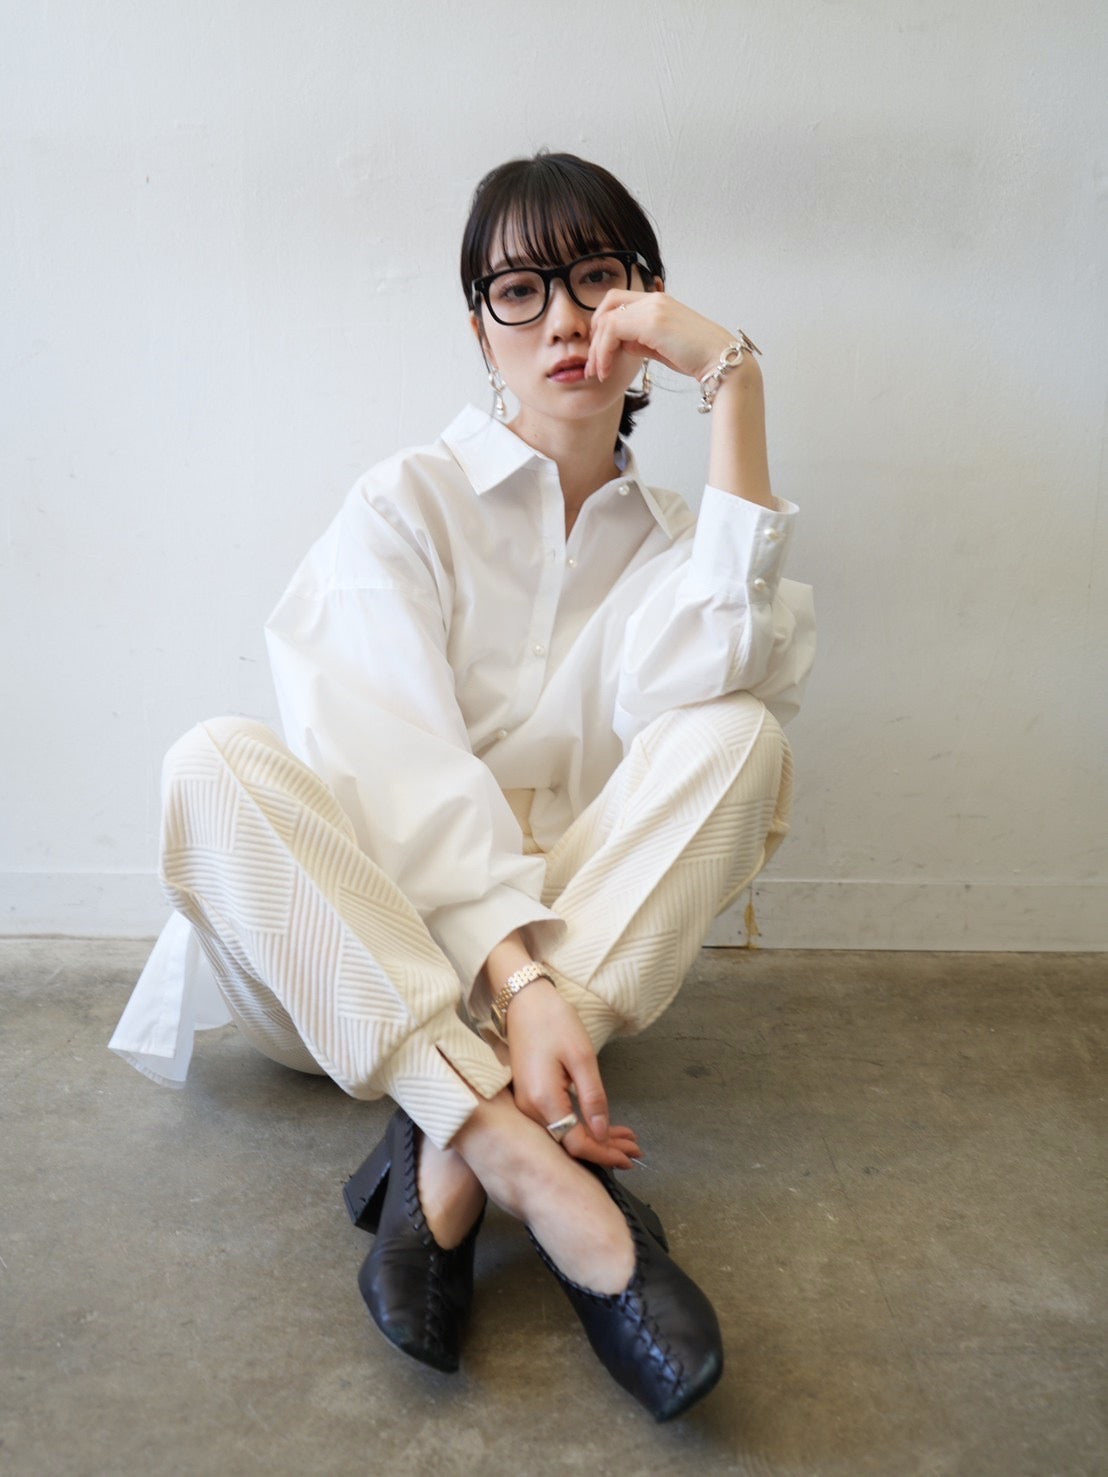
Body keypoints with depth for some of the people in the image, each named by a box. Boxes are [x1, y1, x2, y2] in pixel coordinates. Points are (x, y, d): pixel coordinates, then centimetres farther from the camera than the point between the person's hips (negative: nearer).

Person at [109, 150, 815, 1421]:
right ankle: (526, 1161, -39)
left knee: (738, 732, -21)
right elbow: (403, 764, -16)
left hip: (580, 934, 2)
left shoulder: (668, 537, 8)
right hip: (364, 955, -1)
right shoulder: (406, 504, 0)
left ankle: (454, 1137, -30)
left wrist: (732, 381, -18)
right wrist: (517, 980, -31)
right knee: (215, 762, -28)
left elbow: (697, 681, -18)